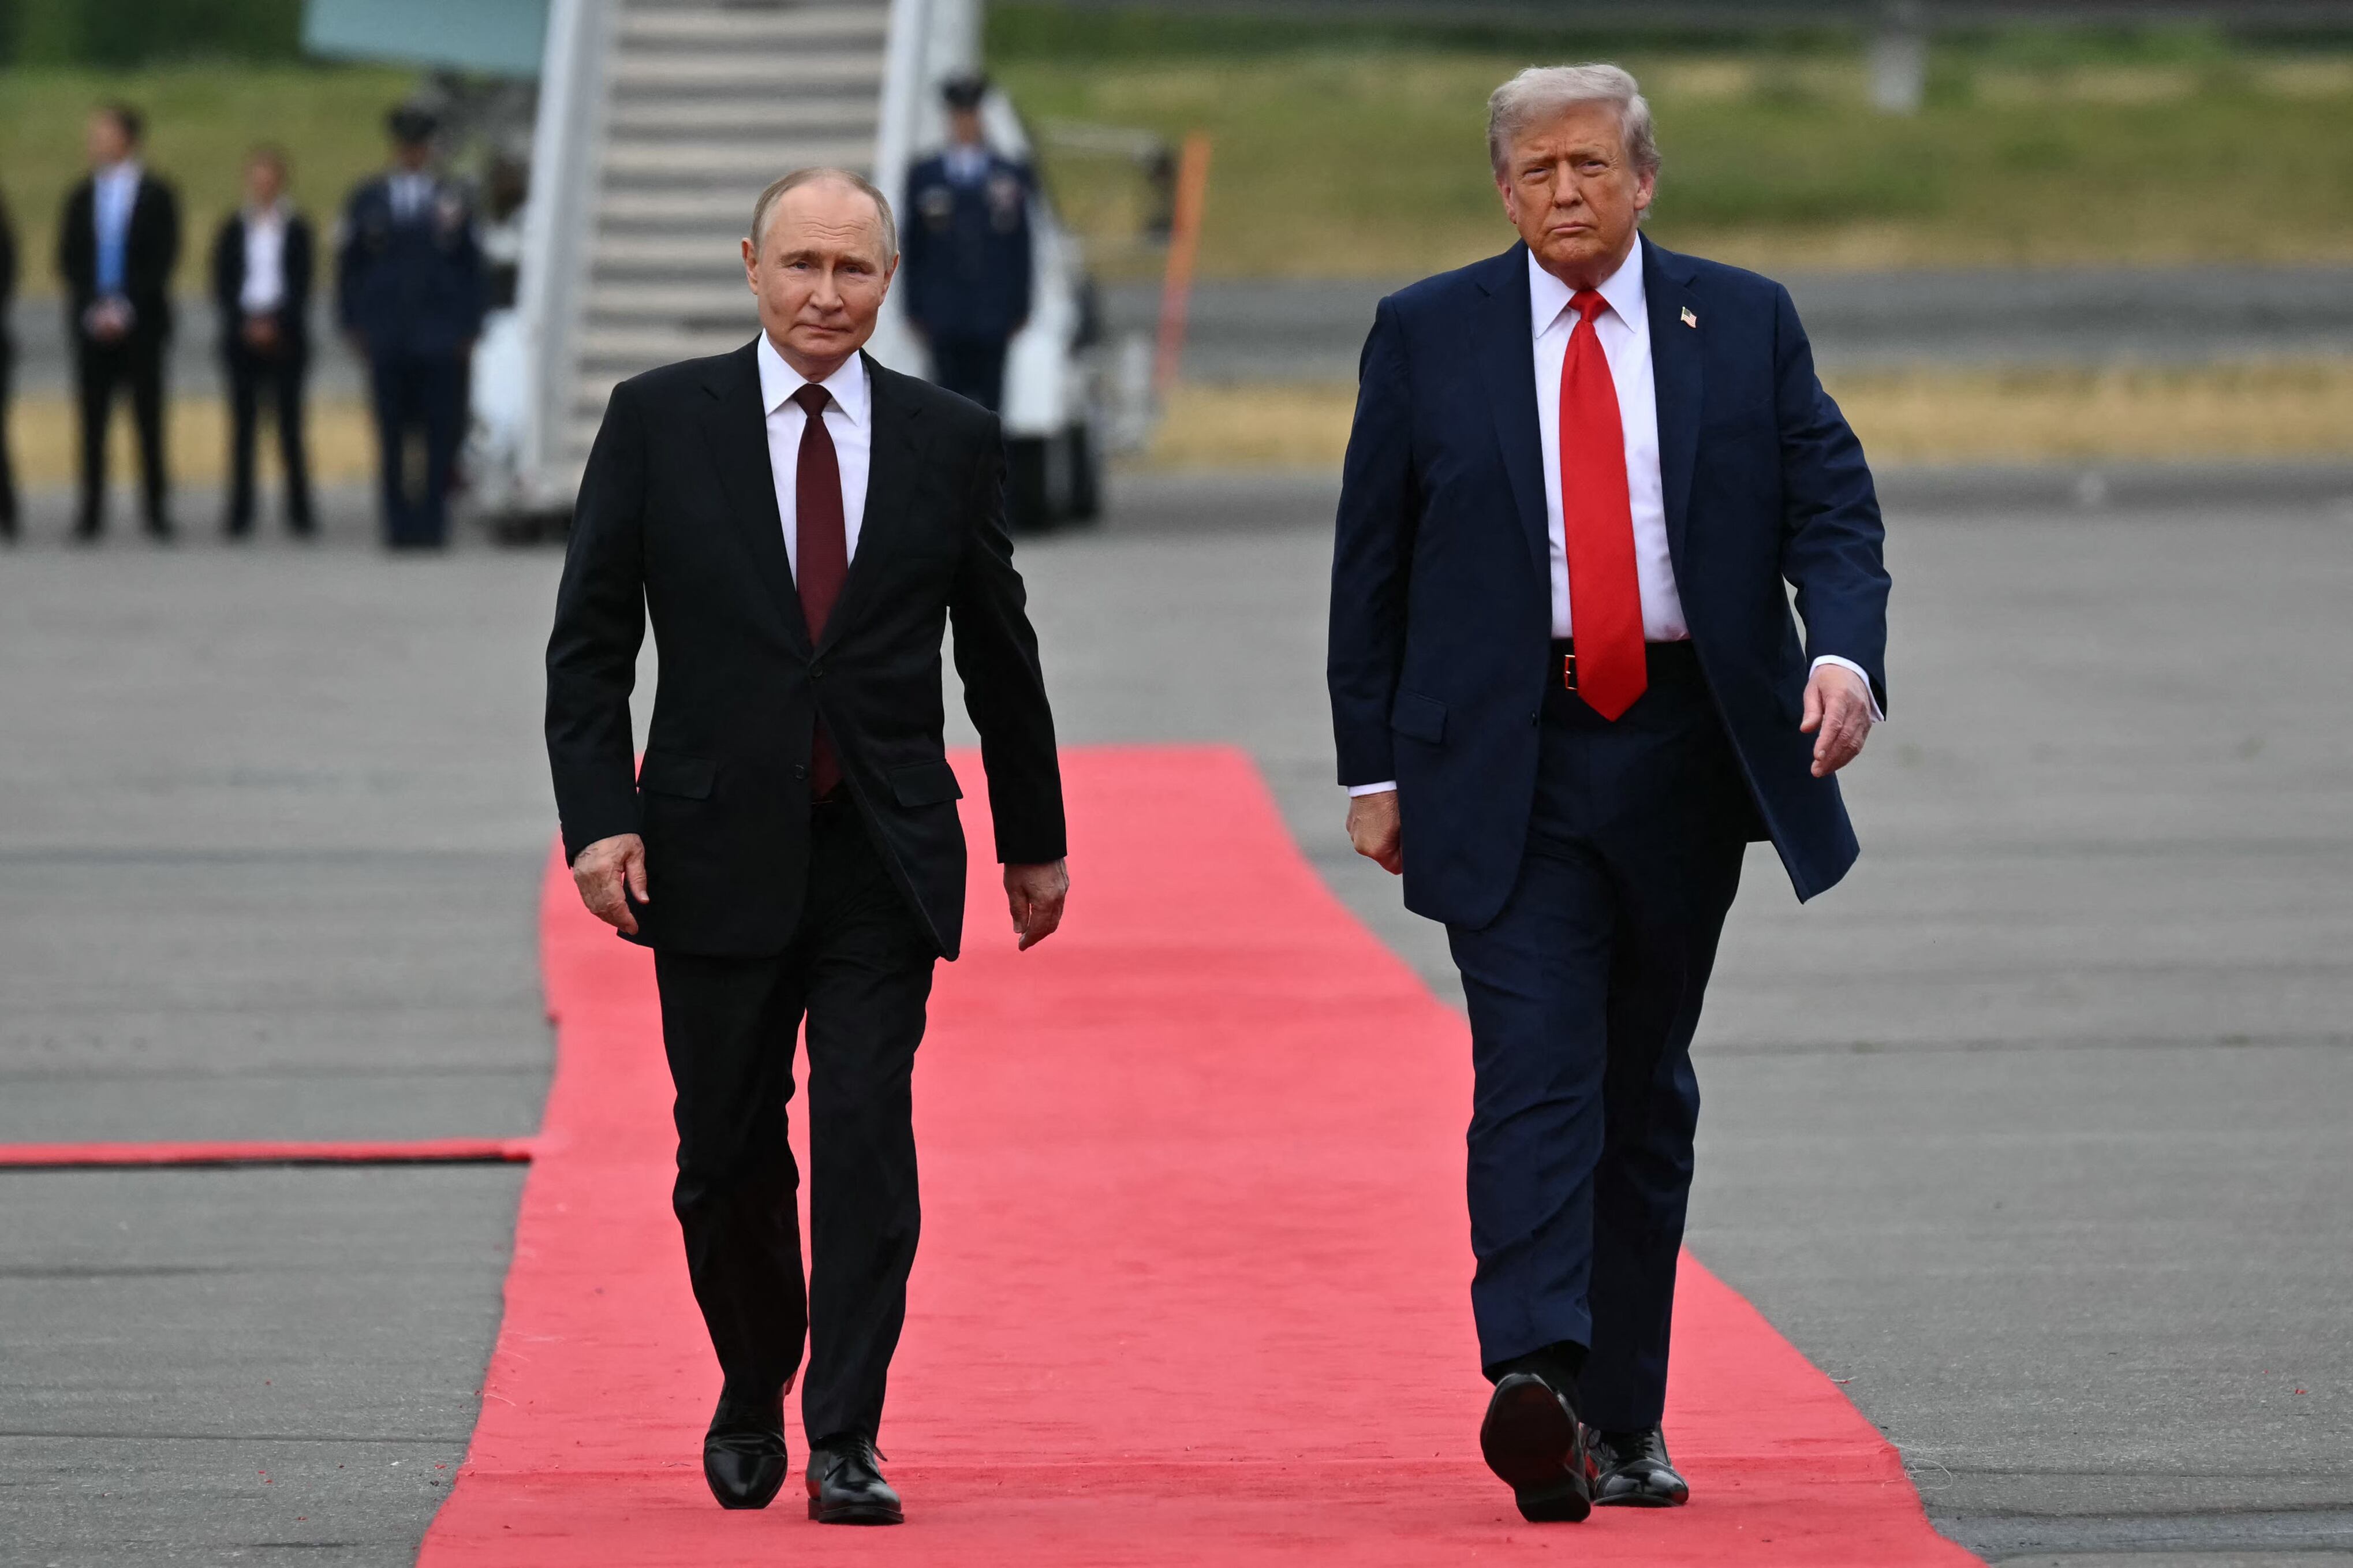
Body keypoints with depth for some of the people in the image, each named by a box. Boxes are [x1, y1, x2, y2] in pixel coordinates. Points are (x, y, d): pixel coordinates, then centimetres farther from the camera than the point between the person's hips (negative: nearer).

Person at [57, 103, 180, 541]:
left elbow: (163, 260, -3)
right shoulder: (81, 197, 11)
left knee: (149, 419, -1)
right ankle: (91, 511, 0)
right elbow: (68, 260, 7)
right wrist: (95, 308, -7)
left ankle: (157, 510, 1)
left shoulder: (156, 196, 3)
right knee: (92, 419, -1)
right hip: (92, 324, 2)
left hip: (141, 323, -2)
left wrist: (126, 307, -12)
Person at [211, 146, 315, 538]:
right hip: (242, 337, 1)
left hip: (284, 338, -1)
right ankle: (240, 514, 0)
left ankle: (299, 511, 0)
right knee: (242, 423, 0)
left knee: (290, 421, -2)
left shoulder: (296, 230, 4)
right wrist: (247, 325, -9)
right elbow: (221, 286, 4)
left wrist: (276, 324, -11)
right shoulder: (234, 230, 8)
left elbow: (302, 286, 1)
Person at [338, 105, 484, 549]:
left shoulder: (452, 201, 6)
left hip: (441, 341, -1)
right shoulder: (367, 200, 9)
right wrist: (354, 325, 3)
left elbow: (471, 268, 8)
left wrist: (469, 330, 2)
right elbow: (349, 264, 11)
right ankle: (400, 523, 7)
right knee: (392, 435, 2)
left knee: (440, 433, -5)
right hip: (387, 341, 1)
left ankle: (433, 520, -1)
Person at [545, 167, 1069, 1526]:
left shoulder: (951, 441, 5)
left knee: (869, 1136, -9)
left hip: (885, 862, 0)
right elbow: (590, 641, 1)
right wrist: (600, 818, -9)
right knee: (728, 1156, 7)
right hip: (717, 852, 0)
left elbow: (1000, 652, 12)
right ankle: (752, 1400, 30)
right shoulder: (660, 422, 1)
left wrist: (1036, 841, 17)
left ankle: (847, 1442, -6)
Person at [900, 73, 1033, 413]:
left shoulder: (1012, 176, 7)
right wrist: (915, 309, 3)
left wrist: (1019, 308, 4)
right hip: (943, 316, 0)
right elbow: (913, 249, 8)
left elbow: (1021, 246, 8)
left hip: (992, 314, 0)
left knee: (989, 397, 1)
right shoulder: (924, 177, 8)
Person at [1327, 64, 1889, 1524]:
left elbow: (1833, 510, 2)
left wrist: (1845, 653, -17)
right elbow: (1372, 565, 6)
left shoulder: (1747, 323, 6)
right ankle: (1534, 1381, -29)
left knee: (1646, 1088, 10)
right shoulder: (1426, 337, 4)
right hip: (1506, 761, -2)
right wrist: (1375, 764, 2)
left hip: (1685, 753, 2)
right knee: (1534, 1071, -16)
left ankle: (1624, 1417, 17)